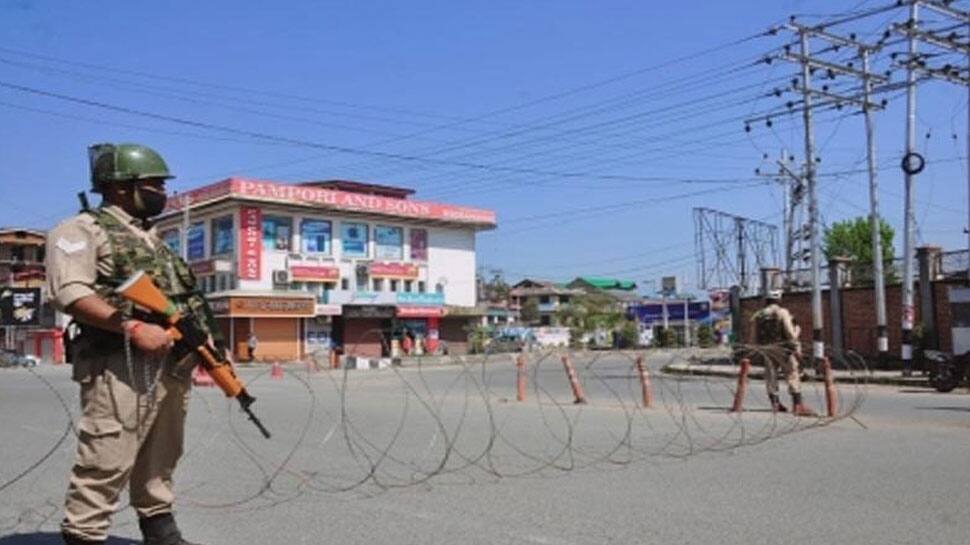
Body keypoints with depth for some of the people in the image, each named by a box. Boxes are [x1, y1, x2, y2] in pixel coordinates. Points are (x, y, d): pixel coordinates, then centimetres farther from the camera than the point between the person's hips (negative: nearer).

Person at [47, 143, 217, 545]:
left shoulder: (152, 239, 23)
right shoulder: (83, 229, -2)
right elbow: (69, 293, -15)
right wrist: (133, 328, -24)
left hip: (172, 362, 8)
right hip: (120, 364, -8)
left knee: (161, 457, 15)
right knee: (107, 460, -9)